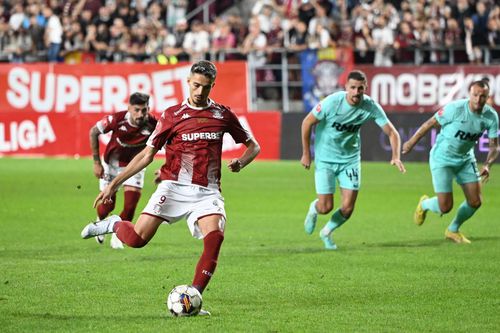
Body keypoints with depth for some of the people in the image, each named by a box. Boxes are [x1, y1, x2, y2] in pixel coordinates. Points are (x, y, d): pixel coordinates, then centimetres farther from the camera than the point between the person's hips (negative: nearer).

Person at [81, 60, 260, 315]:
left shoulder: (223, 115, 8)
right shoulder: (172, 115, 4)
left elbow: (253, 145, 18)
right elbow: (147, 154, 6)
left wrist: (240, 162, -5)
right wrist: (114, 184, 2)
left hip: (207, 191, 1)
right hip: (174, 186, -1)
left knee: (215, 236, -26)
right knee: (137, 238, -15)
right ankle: (114, 225, 20)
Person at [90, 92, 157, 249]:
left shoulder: (153, 124, -28)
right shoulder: (117, 119, -29)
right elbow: (93, 132, -12)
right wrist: (96, 162, -10)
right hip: (112, 163, -1)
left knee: (130, 207, -9)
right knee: (107, 205, 4)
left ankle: (117, 236, 18)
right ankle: (100, 222, 41)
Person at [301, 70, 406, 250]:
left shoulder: (371, 106, -15)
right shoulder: (332, 102, -22)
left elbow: (392, 133, -10)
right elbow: (307, 122, -10)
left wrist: (395, 156, -28)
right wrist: (306, 153, -7)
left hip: (350, 159, 3)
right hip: (325, 158, -3)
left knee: (347, 208, -4)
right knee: (326, 207, -7)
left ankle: (327, 232, 28)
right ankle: (314, 208, 32)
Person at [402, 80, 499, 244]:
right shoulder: (455, 108, -26)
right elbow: (430, 123, -14)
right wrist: (411, 143, -4)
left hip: (465, 159, 5)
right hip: (442, 158, -5)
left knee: (475, 202, 0)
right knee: (445, 207, -11)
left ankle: (453, 230, 29)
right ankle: (424, 204, 27)